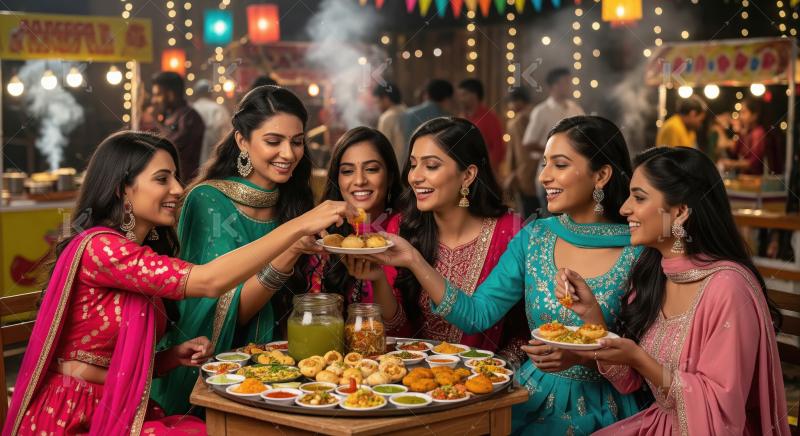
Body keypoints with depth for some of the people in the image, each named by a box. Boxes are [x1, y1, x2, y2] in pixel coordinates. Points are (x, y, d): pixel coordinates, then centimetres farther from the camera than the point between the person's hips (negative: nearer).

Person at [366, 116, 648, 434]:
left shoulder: (638, 252, -8)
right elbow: (477, 314, 1)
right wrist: (414, 261, -7)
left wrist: (585, 356, -22)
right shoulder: (533, 238, 5)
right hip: (532, 402, 4)